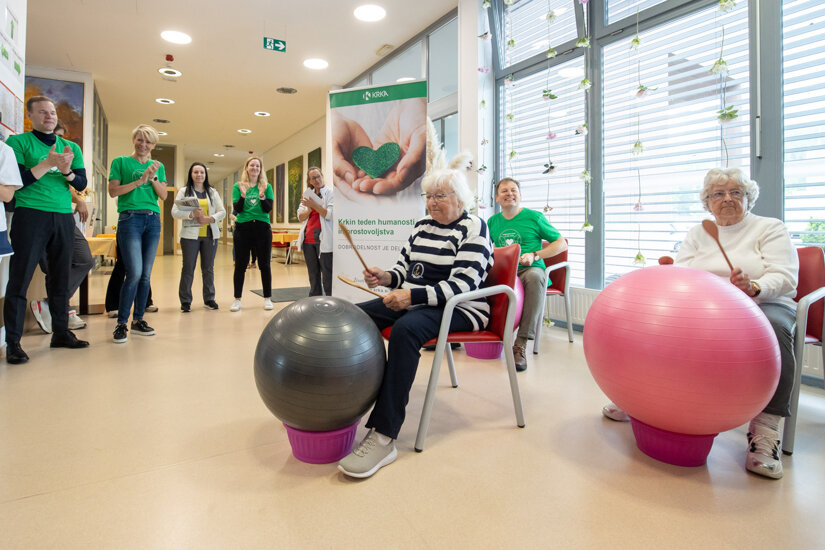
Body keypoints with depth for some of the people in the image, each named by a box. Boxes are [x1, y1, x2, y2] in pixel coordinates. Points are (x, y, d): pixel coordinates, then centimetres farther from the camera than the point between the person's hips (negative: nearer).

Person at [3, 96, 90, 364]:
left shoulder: (71, 148, 15)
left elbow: (82, 184, 8)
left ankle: (61, 333, 17)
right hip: (30, 214, -4)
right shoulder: (18, 142, 3)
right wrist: (48, 164, -16)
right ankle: (13, 343, 1)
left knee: (61, 279, 8)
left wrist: (67, 171, -11)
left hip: (63, 217, 4)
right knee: (20, 279, -4)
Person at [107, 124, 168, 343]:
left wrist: (153, 178, -7)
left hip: (153, 220, 4)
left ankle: (138, 320, 14)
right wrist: (140, 181, -9)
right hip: (130, 218, -4)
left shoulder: (158, 166, 17)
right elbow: (113, 191, -2)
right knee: (134, 273, -13)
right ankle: (121, 323, -2)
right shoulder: (121, 162, 7)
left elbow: (164, 195, 8)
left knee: (146, 274, 5)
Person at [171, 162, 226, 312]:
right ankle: (185, 301, 10)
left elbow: (222, 212, 5)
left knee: (208, 268, 8)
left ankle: (209, 299, 17)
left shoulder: (213, 192, 13)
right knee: (188, 268, 1)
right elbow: (175, 212, -4)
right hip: (190, 235, -2)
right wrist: (192, 214, -20)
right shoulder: (184, 191, 6)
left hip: (210, 235, 2)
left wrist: (209, 219, -13)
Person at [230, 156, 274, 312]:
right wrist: (243, 195, -18)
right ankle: (237, 299, 13)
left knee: (264, 264, 4)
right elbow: (237, 209, -3)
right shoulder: (238, 186, 6)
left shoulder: (266, 187, 5)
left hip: (262, 228, 0)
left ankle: (267, 298, 13)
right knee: (240, 265, 4)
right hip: (242, 229, 0)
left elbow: (268, 209, -4)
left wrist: (262, 196, -20)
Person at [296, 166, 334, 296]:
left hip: (324, 240, -6)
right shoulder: (308, 195, 17)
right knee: (313, 274, 12)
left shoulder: (330, 193, 0)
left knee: (327, 276, -6)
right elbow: (300, 217, 11)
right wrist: (309, 209, -8)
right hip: (308, 239, 6)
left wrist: (314, 205, -14)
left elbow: (330, 215, -12)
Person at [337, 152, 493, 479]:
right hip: (413, 302, 8)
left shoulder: (473, 228, -7)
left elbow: (462, 285, -18)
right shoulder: (422, 226, 15)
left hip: (458, 309, -7)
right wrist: (387, 277, -5)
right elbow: (404, 268, 19)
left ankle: (384, 437, -36)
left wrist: (413, 296, -28)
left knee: (405, 328, -37)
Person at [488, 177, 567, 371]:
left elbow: (562, 244, 6)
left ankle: (521, 344, -38)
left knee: (535, 276, -40)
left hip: (529, 269, -3)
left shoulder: (534, 217, 5)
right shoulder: (493, 221, 16)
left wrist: (534, 255, -8)